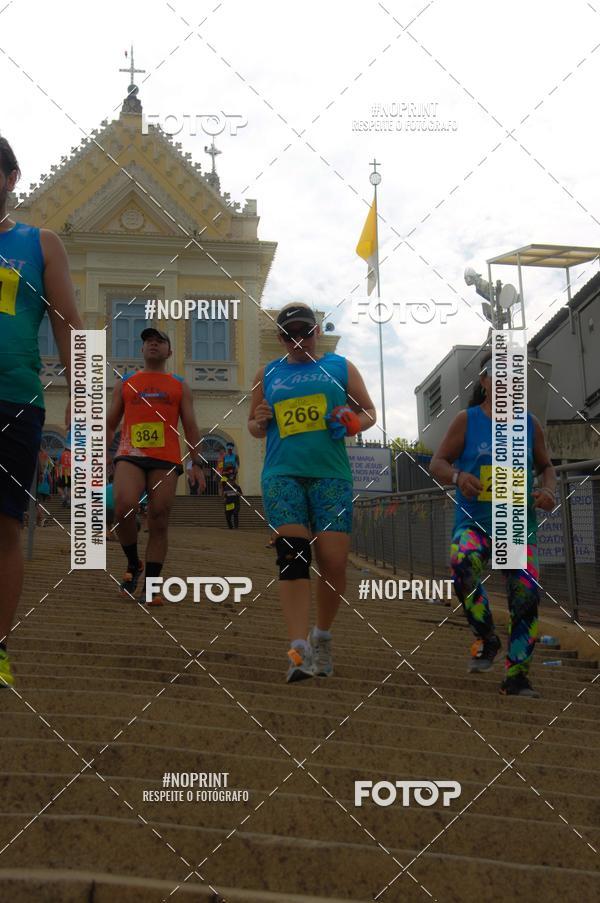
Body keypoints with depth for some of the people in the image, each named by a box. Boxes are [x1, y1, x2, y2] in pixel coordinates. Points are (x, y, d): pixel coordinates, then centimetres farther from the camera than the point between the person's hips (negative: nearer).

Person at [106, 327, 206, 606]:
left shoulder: (180, 386, 16)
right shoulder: (124, 384, 17)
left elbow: (190, 427, 12)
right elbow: (110, 425, 18)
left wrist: (197, 463, 2)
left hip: (166, 460, 1)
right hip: (130, 456, 0)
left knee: (159, 522, -2)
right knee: (124, 508, -25)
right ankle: (133, 563, -1)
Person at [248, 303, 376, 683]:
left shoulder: (340, 367, 13)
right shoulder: (267, 375, 18)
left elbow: (369, 412, 16)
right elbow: (254, 426, 25)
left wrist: (351, 423, -6)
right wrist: (259, 422, 1)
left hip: (331, 475, 0)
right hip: (282, 474, 1)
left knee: (334, 562, -5)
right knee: (292, 556, -15)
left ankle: (323, 638, 19)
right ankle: (299, 649, -19)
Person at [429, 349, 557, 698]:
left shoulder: (530, 424, 9)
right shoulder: (467, 420, 2)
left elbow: (546, 466, 18)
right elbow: (438, 462, 3)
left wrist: (549, 491, -4)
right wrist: (457, 476, -19)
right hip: (474, 522, -2)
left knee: (527, 595, -10)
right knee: (464, 563, -33)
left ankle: (516, 676, 7)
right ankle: (486, 639, -10)